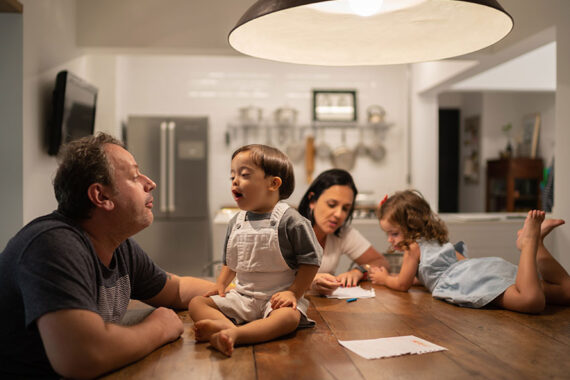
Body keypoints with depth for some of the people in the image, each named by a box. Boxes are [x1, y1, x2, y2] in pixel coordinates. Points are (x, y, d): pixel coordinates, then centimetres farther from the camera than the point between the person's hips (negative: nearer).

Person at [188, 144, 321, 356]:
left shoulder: (290, 221, -10)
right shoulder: (236, 223, 9)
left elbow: (310, 261, -7)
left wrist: (293, 292, -14)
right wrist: (221, 285, 7)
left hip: (277, 298, -5)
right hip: (242, 297, 6)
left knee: (289, 317, -37)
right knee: (196, 303, -13)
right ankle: (230, 328, -40)